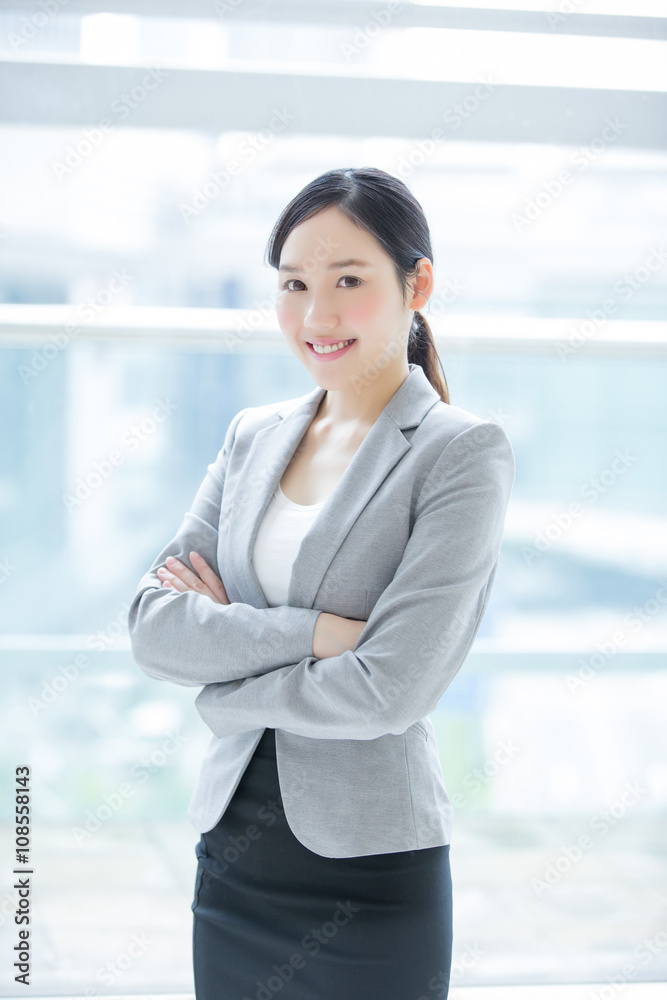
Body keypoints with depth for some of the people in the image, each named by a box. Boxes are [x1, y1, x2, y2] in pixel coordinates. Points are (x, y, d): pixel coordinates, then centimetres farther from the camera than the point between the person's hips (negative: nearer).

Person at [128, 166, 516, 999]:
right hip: (232, 855, 5)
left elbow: (390, 690, -18)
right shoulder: (253, 437, 7)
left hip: (372, 877, -5)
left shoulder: (464, 453, -10)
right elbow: (152, 626, -3)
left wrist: (223, 691, -5)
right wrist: (316, 633, -15)